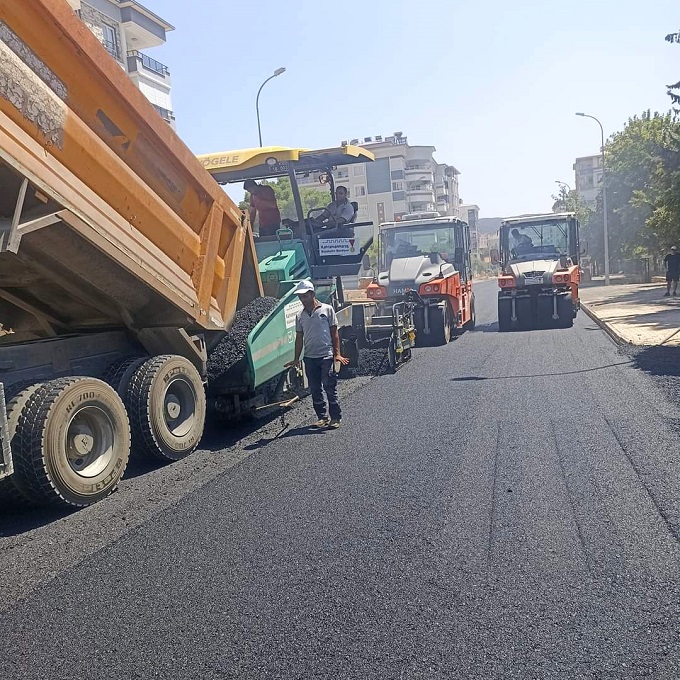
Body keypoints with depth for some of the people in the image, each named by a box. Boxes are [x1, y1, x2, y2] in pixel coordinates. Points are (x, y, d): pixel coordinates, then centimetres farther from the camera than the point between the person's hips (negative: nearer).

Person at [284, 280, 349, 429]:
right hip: (309, 357, 5)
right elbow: (299, 338, 15)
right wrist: (296, 359, 10)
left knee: (329, 387, -4)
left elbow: (334, 333, 1)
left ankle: (336, 418, 6)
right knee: (315, 389, 8)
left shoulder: (327, 309, 1)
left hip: (326, 355, -4)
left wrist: (337, 353, -7)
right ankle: (322, 417, 18)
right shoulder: (300, 316, 11)